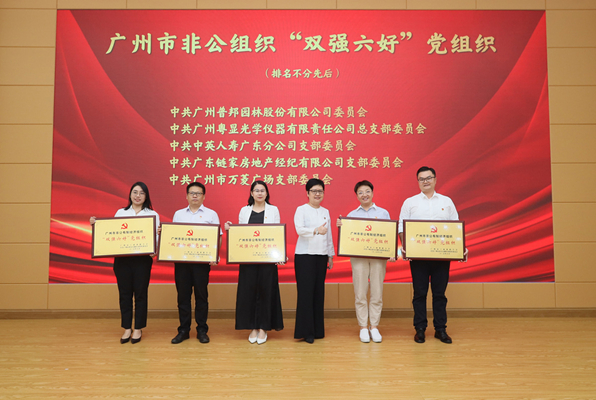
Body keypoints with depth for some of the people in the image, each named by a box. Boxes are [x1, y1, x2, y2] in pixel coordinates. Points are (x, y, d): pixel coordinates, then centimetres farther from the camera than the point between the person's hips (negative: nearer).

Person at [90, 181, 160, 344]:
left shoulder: (152, 215, 5)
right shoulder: (120, 213, 11)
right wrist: (96, 225, -4)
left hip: (142, 259, -2)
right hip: (122, 258, 2)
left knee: (140, 293, 3)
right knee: (124, 293, 7)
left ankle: (138, 329, 17)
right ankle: (127, 328, 19)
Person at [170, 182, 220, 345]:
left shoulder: (211, 214, 6)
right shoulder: (178, 214, 14)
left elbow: (218, 237, 1)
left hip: (202, 260, -2)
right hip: (181, 259, 2)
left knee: (201, 295, 3)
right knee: (183, 295, 5)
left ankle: (202, 330, 13)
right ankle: (183, 330, 16)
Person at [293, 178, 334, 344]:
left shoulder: (325, 212, 15)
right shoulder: (301, 210, -1)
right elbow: (299, 229, -17)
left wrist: (331, 255, 16)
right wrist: (316, 230, -33)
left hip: (321, 256, 5)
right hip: (305, 255, -5)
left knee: (319, 292, 7)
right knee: (306, 292, -6)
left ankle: (317, 330, 15)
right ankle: (305, 332, 1)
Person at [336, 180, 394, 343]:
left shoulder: (383, 213, 11)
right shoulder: (351, 215, 11)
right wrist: (340, 226, -10)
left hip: (379, 256, 0)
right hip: (358, 256, 0)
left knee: (377, 293, 2)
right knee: (360, 293, 0)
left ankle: (374, 327, 12)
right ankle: (363, 327, 10)